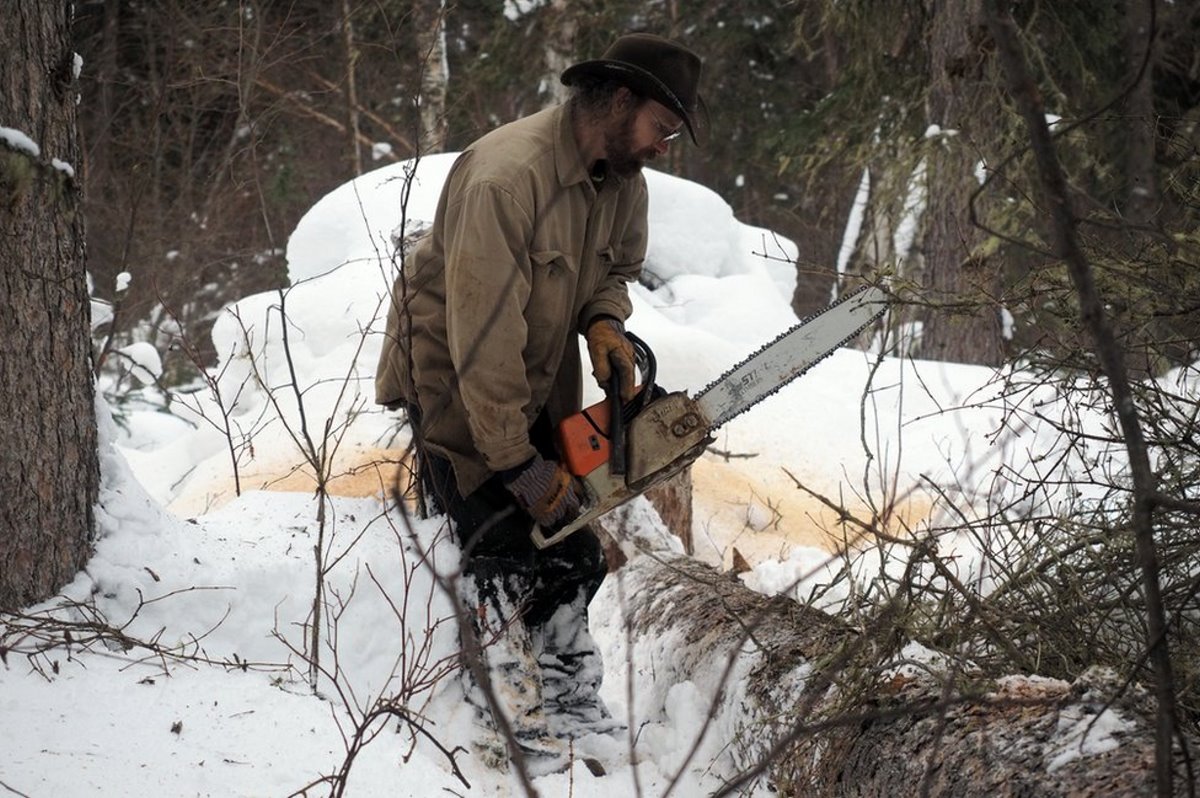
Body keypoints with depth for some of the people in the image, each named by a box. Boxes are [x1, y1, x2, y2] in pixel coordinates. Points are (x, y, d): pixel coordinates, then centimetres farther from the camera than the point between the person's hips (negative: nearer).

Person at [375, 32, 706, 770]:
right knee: (502, 543, -15)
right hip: (455, 380, -8)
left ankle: (572, 701, 13)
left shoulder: (625, 181, -6)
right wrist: (515, 464, -28)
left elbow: (616, 270, 12)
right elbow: (485, 335, -32)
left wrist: (605, 325, -13)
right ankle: (521, 714, -11)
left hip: (541, 385, 8)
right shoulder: (508, 175, -33)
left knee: (570, 551, 6)